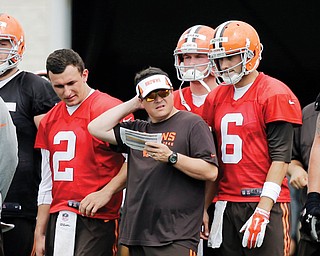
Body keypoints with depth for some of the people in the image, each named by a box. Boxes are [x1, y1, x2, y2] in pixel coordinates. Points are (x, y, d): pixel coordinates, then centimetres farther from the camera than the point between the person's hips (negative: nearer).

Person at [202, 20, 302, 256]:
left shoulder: (275, 95, -6)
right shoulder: (216, 99, 14)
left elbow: (280, 159, -11)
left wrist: (262, 211, -18)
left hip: (265, 202, -6)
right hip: (227, 204, 6)